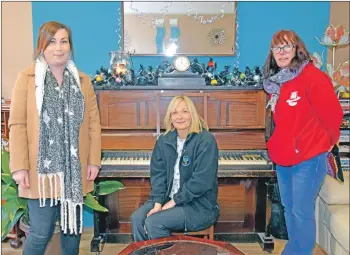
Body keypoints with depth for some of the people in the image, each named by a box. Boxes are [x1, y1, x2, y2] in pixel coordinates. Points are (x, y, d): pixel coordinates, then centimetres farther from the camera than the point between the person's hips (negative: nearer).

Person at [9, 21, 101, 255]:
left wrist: (94, 161, 1)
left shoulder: (82, 80, 8)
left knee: (73, 226, 14)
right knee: (41, 232, -3)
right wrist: (19, 166, -10)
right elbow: (17, 124, -5)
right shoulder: (27, 78, -1)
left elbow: (93, 122, 7)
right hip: (42, 169, -3)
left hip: (75, 169, 4)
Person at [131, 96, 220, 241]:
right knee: (137, 218, -14)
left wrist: (173, 202, -18)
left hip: (198, 205, -6)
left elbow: (201, 181, -22)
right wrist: (158, 203, -13)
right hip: (168, 199, 6)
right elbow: (158, 174, 2)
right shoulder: (164, 141, 3)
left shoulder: (206, 140, -17)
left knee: (152, 223, -22)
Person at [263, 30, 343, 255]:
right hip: (283, 157, 8)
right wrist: (279, 144, 13)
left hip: (308, 157, -8)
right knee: (288, 208, 18)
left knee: (302, 212, -1)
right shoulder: (276, 81, 8)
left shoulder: (312, 76, -17)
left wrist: (327, 141, -2)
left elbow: (333, 114, -16)